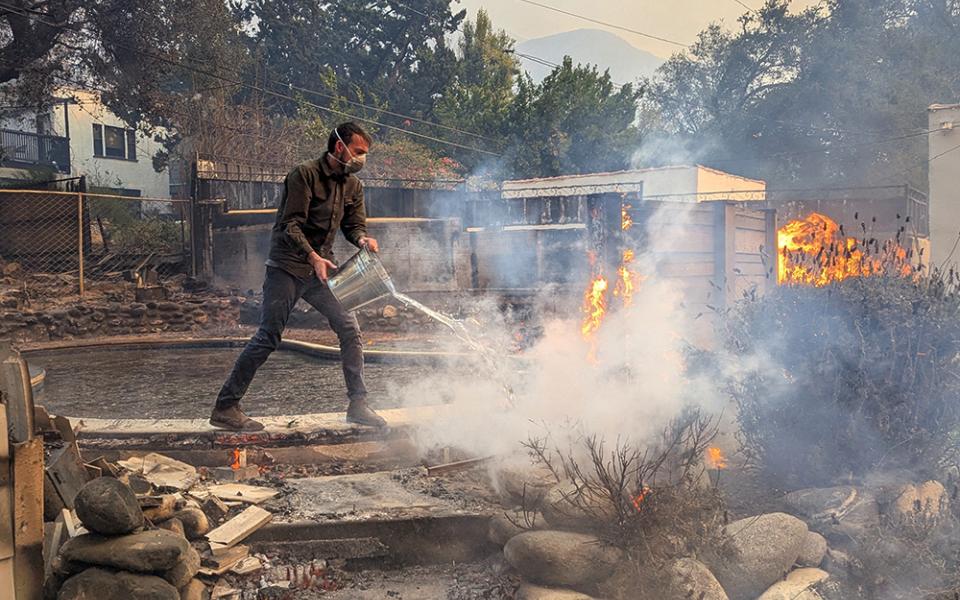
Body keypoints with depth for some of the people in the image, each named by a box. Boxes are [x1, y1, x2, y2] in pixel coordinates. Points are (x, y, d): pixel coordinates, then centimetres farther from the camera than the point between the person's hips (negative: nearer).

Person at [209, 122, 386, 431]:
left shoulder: (353, 185, 9)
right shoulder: (304, 175, -12)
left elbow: (354, 225, 11)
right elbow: (290, 225, -18)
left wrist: (363, 239, -13)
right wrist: (313, 257, -32)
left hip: (321, 268, 6)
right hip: (287, 268, -6)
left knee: (349, 328, -3)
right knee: (268, 337, -8)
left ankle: (357, 404, 7)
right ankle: (225, 408, 1)